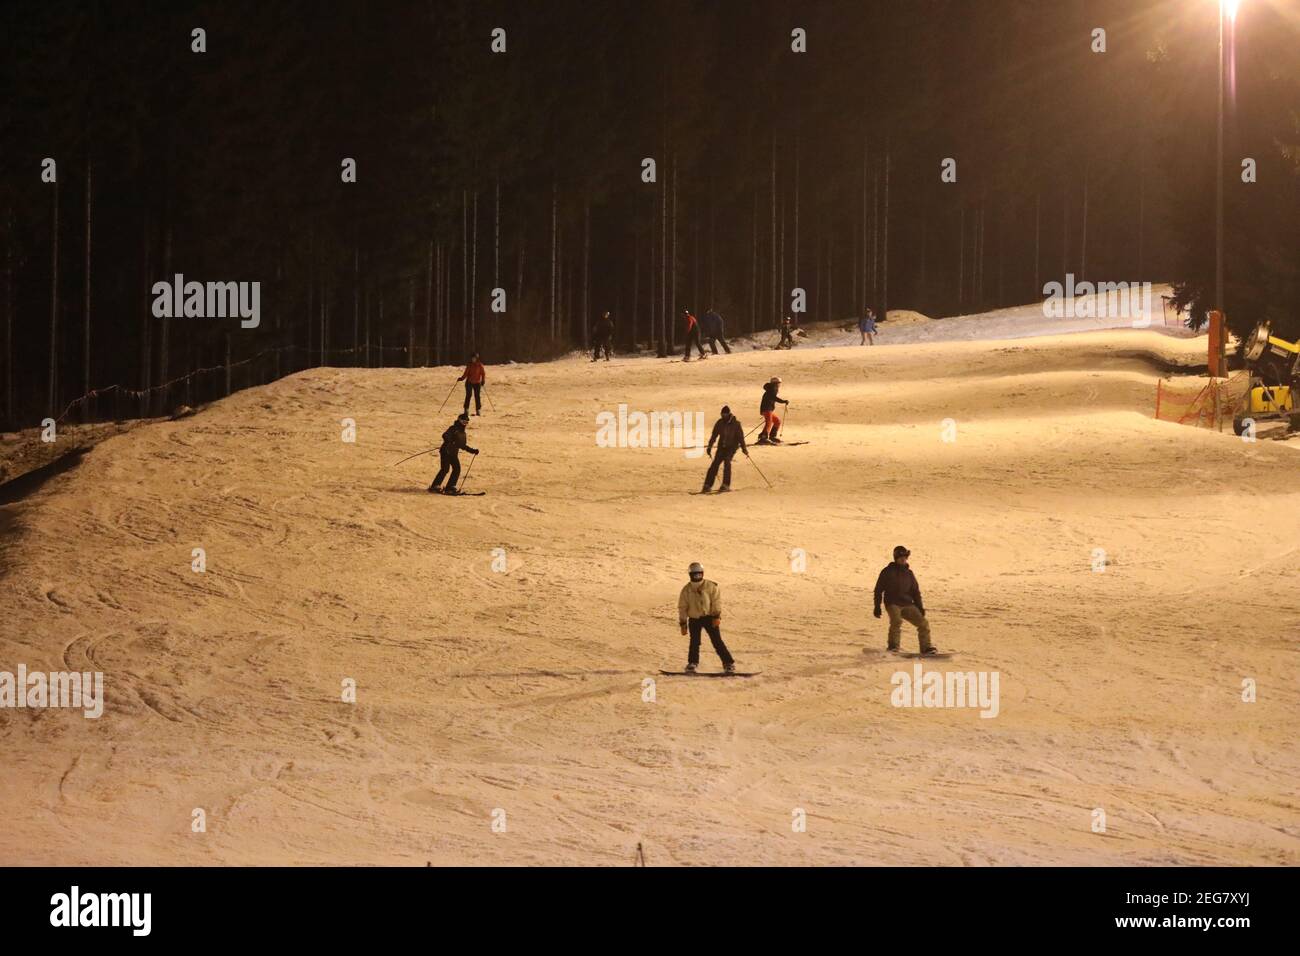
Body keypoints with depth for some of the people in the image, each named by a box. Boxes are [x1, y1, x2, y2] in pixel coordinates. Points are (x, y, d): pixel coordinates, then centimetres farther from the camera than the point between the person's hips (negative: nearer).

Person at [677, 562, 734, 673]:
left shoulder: (710, 587, -5)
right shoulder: (686, 590, 1)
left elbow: (717, 601, -7)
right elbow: (682, 607, 4)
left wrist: (717, 616, -16)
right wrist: (683, 624, 1)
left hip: (709, 618, -2)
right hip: (694, 619, 2)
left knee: (717, 641, -6)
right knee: (694, 642, -2)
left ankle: (729, 663, -3)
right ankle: (692, 664, 14)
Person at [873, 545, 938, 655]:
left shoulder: (909, 573, 14)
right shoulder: (888, 572, 2)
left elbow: (915, 591, 19)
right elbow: (878, 590, 3)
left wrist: (920, 607, 9)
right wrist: (877, 606, -5)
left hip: (908, 605, 5)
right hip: (893, 604, -5)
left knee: (923, 623, -6)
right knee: (897, 621, -33)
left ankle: (926, 648, 2)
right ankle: (893, 646, -25)